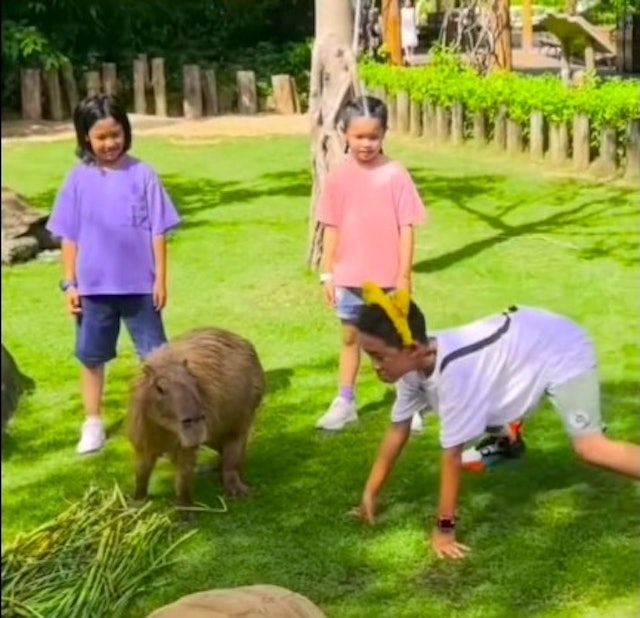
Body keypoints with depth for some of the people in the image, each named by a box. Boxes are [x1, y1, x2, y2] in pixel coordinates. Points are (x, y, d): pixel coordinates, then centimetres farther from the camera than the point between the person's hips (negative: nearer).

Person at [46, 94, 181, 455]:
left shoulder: (142, 175, -7)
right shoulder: (78, 180, -2)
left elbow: (158, 232, -3)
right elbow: (69, 236, 2)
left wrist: (160, 278, -5)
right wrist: (69, 283, -1)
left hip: (139, 285, -2)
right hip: (93, 287, 2)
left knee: (155, 354, 7)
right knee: (91, 357, 12)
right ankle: (93, 423, 25)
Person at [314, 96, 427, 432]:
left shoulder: (395, 175, -10)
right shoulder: (338, 176, -2)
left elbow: (406, 227, -8)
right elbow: (332, 228, 2)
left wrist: (404, 275, -9)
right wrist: (327, 273, 1)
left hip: (388, 277, -2)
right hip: (349, 276, 3)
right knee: (350, 337, 15)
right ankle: (344, 402, 25)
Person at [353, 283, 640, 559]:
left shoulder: (454, 370, -38)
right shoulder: (411, 363, -13)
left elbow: (451, 454, -32)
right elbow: (398, 428, 0)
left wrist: (444, 528, -25)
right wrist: (370, 491, 4)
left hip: (561, 349, -8)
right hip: (524, 341, 9)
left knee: (589, 448, -23)